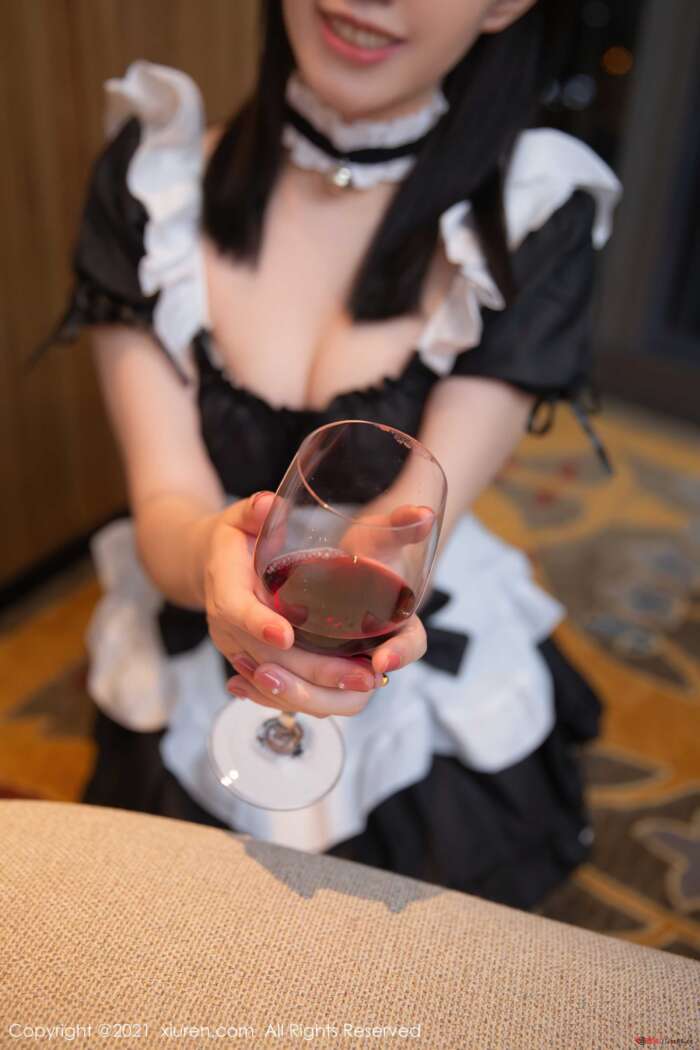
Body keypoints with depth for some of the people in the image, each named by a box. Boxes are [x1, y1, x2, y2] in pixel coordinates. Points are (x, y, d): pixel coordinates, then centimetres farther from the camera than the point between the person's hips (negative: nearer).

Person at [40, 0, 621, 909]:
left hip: (431, 732, 0)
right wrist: (216, 554, -41)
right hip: (186, 715, 1)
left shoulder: (538, 218, -14)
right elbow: (163, 504, -17)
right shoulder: (149, 176, -12)